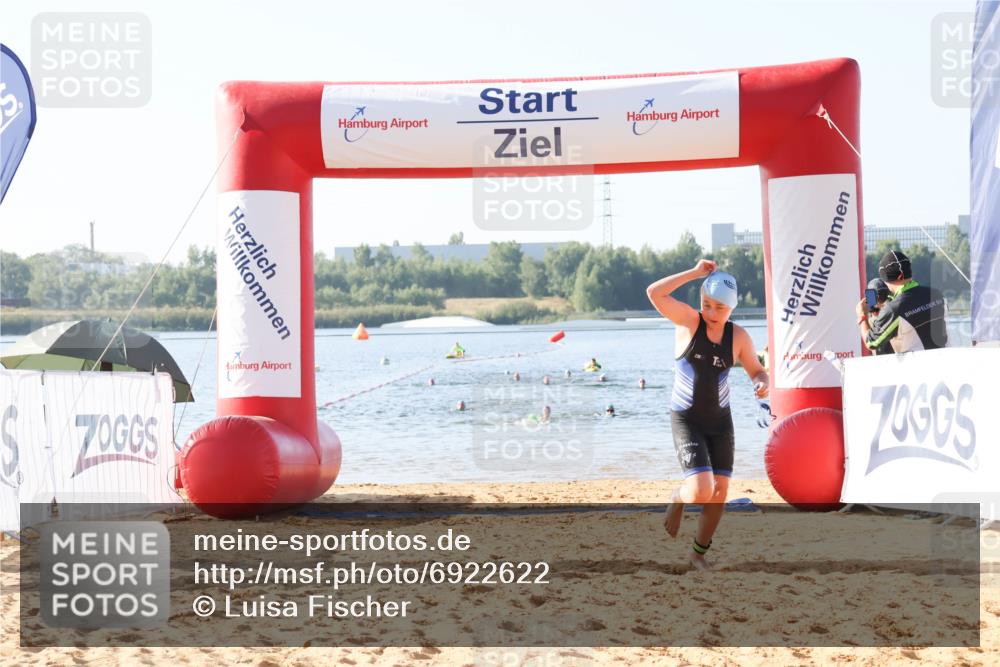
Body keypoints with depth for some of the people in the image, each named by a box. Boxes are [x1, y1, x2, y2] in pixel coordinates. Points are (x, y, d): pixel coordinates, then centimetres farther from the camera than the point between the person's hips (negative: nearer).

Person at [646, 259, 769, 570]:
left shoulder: (738, 337, -3)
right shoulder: (689, 321, -11)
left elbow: (757, 370, 8)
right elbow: (654, 293, -24)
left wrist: (761, 383, -15)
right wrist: (695, 273, -25)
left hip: (720, 419, 4)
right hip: (686, 420, -4)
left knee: (720, 491, 4)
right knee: (701, 491, -17)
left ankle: (699, 552, 23)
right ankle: (678, 500, 20)